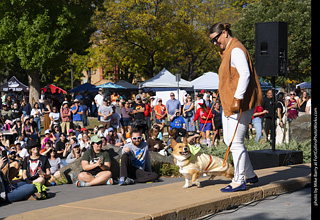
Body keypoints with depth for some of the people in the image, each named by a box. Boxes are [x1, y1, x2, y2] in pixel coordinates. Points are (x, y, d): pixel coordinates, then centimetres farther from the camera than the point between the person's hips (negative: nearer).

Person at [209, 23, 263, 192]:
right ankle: (250, 175, 24)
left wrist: (237, 99, -27)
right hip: (229, 104, 11)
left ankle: (239, 181, 0)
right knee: (229, 140, 14)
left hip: (240, 104, -11)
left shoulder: (236, 50, -13)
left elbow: (245, 74, -23)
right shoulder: (227, 51, 19)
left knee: (236, 142, -7)